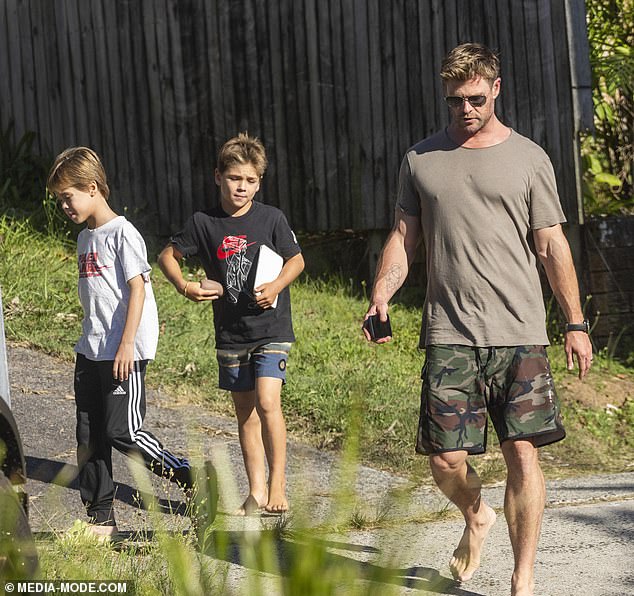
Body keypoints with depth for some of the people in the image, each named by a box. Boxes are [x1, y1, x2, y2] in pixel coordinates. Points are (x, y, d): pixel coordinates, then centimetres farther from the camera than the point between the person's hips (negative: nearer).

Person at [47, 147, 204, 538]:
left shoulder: (122, 233, -11)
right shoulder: (85, 238, 15)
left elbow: (137, 288, -15)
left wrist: (127, 344, -20)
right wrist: (93, 341, 20)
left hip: (125, 352, -9)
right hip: (91, 351, 9)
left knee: (122, 431, -9)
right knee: (89, 435, 7)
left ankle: (192, 479, 5)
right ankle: (100, 516, 13)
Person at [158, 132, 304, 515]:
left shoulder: (271, 218, -5)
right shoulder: (204, 223, -1)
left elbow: (297, 259, 4)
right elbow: (168, 256, 10)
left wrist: (276, 287, -13)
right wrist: (185, 287, -6)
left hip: (272, 328, -3)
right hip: (231, 334, 3)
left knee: (267, 402, -16)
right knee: (245, 412, 9)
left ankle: (278, 484, -6)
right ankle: (257, 491, 16)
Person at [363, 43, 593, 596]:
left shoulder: (528, 158, 6)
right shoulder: (421, 160, 12)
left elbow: (552, 246, 7)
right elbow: (403, 239, 15)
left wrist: (576, 324, 2)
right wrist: (380, 296, -3)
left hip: (520, 335, -1)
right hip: (449, 336, 1)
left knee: (523, 453, -6)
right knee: (446, 460, -4)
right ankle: (476, 516, 31)